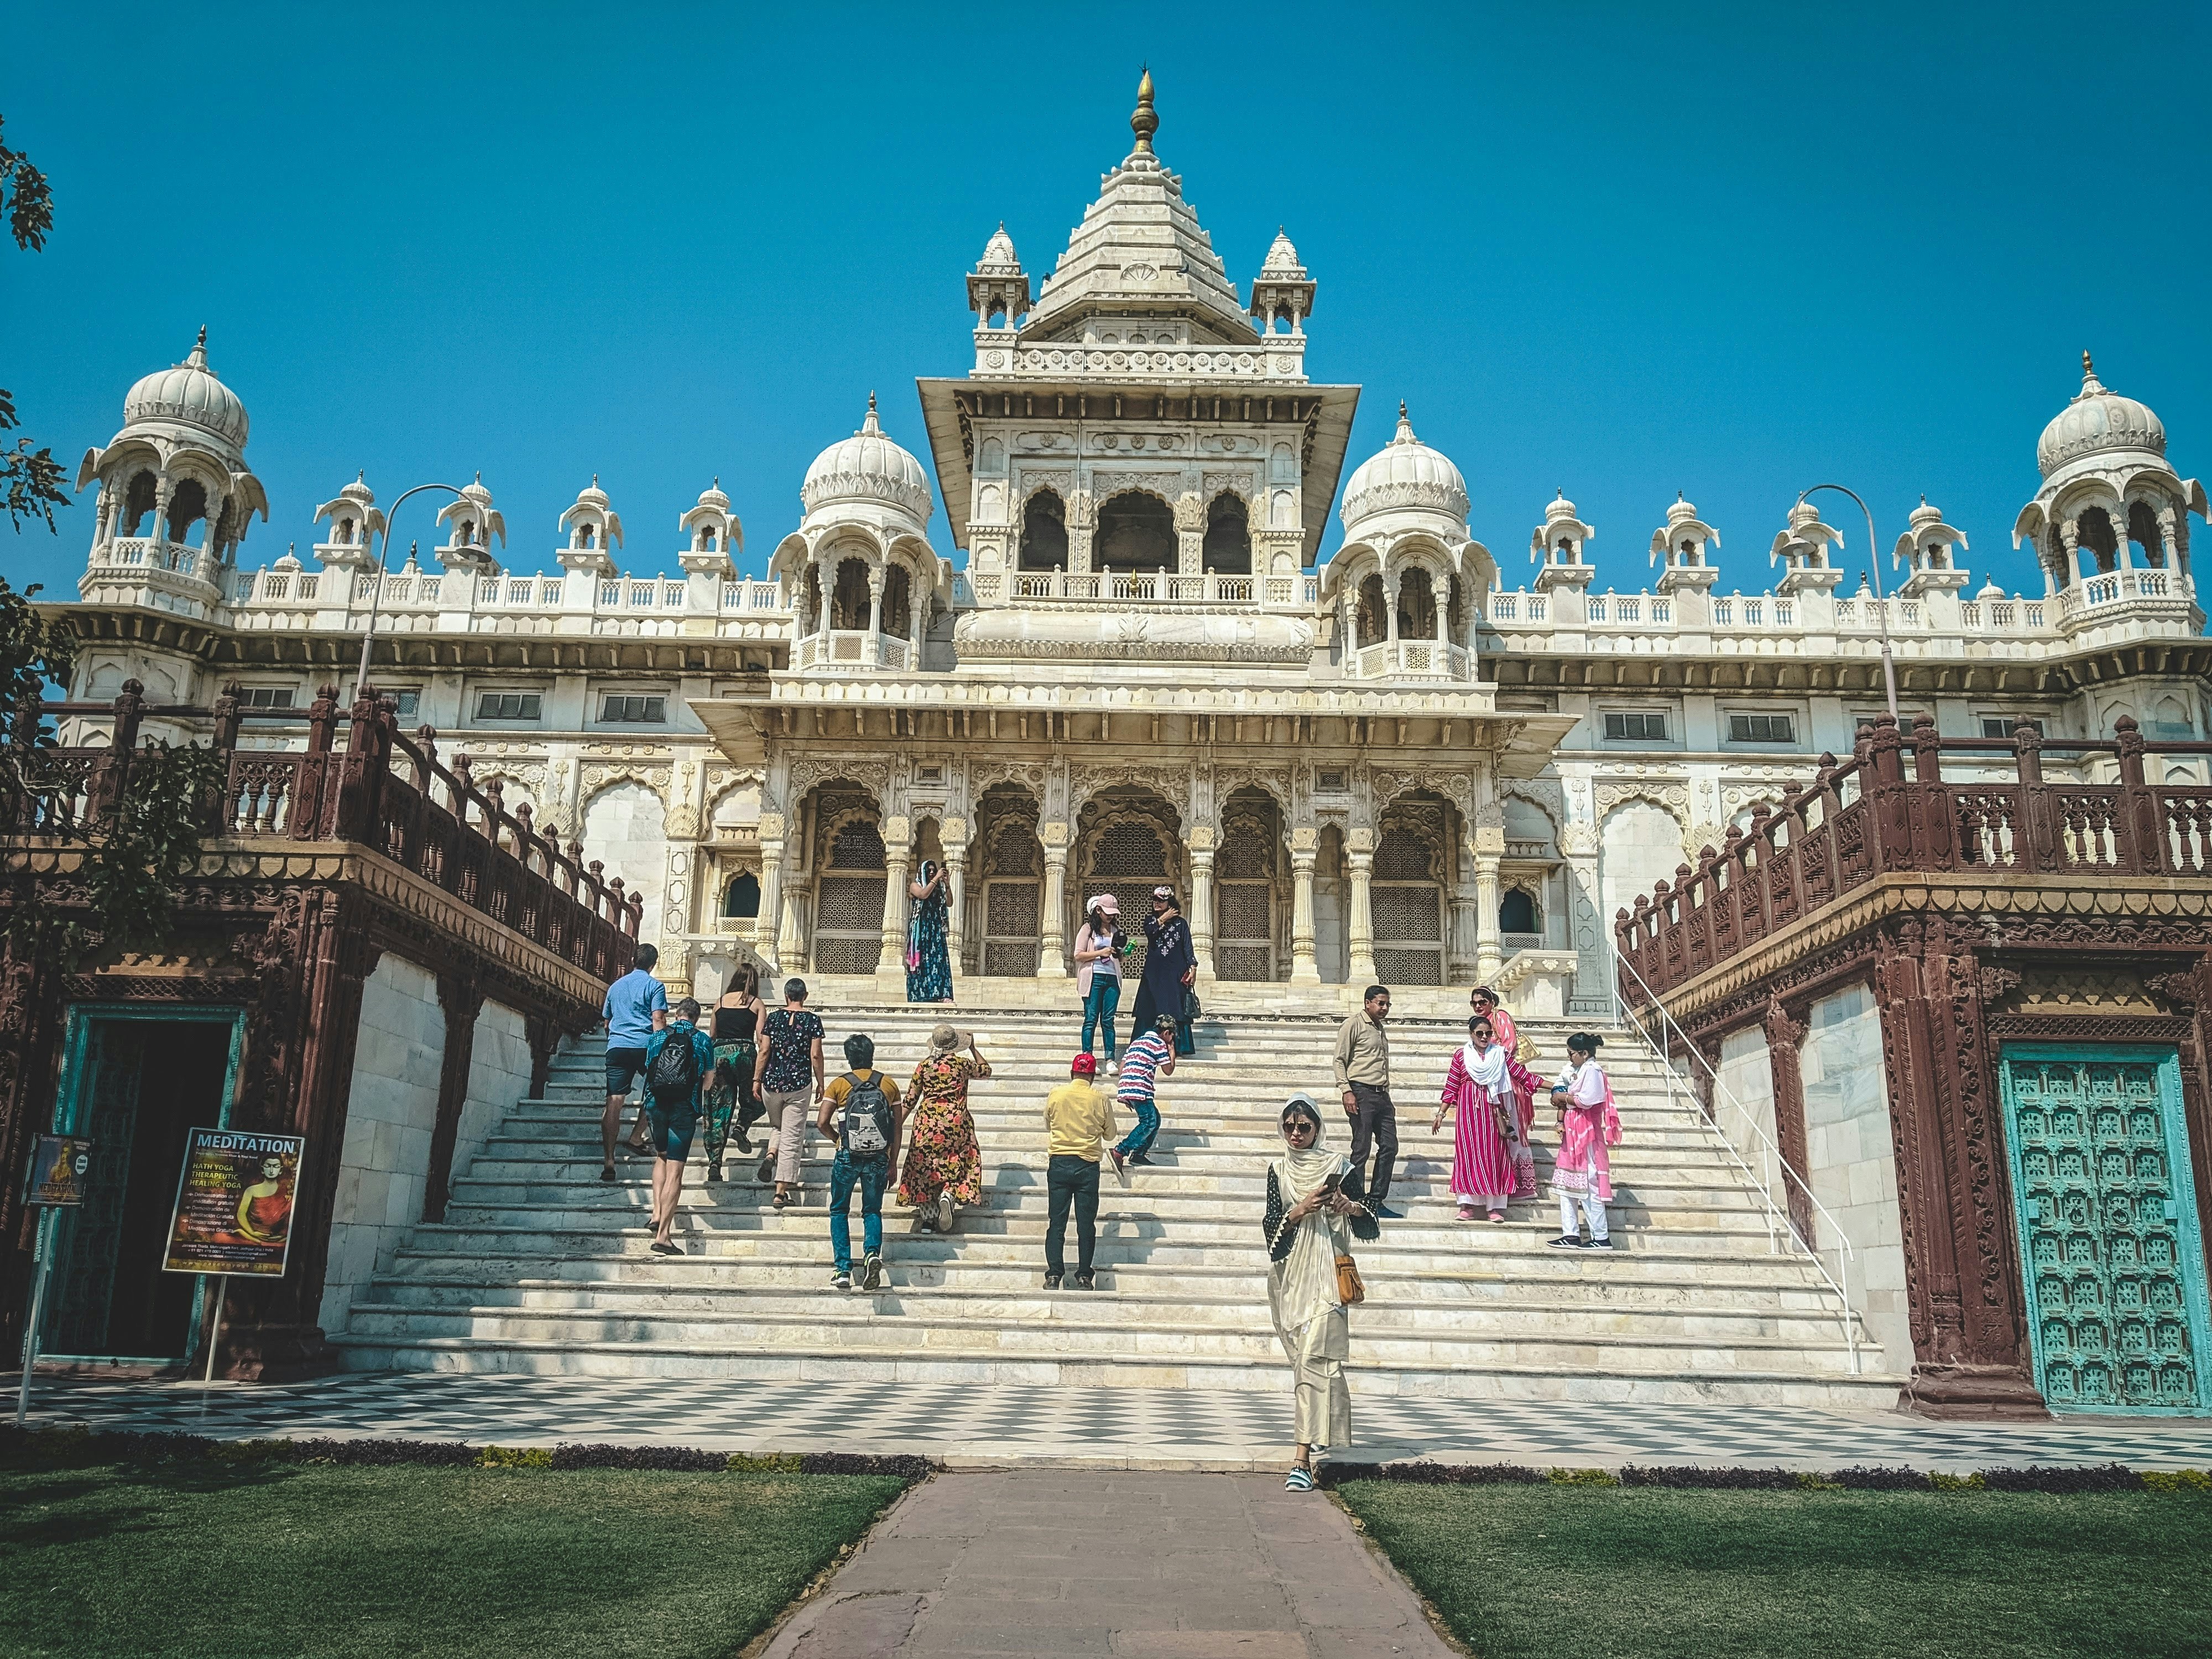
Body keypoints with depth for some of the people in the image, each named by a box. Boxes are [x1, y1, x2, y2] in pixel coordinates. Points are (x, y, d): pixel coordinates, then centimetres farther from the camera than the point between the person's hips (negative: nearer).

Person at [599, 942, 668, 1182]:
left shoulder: (616, 986, 19)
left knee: (614, 1103, -4)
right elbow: (658, 1021, -8)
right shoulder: (655, 986, 2)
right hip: (645, 1047, -4)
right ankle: (636, 1137, 15)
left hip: (616, 1047, 4)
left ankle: (608, 1162, -11)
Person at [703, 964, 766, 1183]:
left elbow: (712, 1035, 18)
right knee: (754, 1099, 20)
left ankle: (714, 1163, -4)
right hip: (744, 1052, -2)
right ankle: (742, 1126, -11)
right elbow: (761, 1039, -1)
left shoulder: (720, 1002, 14)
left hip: (719, 1053, 3)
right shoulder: (756, 1004, 6)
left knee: (719, 1109, 5)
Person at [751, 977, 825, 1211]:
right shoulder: (813, 1020, -3)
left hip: (772, 1082, 2)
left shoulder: (773, 1018, 2)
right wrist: (820, 1083, 5)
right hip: (800, 1084, -2)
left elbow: (764, 1051, 1)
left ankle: (771, 1155, -3)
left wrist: (757, 1080, 9)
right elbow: (816, 1055, -5)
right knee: (792, 1137, 2)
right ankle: (782, 1191, 0)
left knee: (777, 1126, 27)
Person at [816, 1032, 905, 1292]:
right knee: (872, 1211, 16)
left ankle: (843, 1270, 5)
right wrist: (892, 1165, 10)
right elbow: (898, 1127, 4)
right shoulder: (889, 1084, 4)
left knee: (839, 1211, 15)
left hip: (847, 1157, -1)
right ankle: (872, 1252, -12)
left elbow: (822, 1123, -5)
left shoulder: (838, 1084, -1)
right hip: (878, 1159, 2)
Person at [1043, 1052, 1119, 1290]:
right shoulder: (1100, 1099, -3)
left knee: (1056, 1222, 3)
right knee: (1086, 1224, 4)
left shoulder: (1055, 1095, -1)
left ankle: (1053, 1275, -2)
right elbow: (1109, 1133, 8)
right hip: (1088, 1165, -1)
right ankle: (1084, 1277, 3)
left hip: (1059, 1163, 1)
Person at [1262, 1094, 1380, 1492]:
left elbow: (1367, 1229, 2)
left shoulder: (1340, 1169, 1)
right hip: (1290, 1275, 4)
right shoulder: (1279, 1171, 10)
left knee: (1312, 1357, -14)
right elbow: (1270, 1226, 3)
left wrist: (1353, 1206, -18)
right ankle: (1322, 1430, 31)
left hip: (1326, 1276, -4)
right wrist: (1298, 1212, -14)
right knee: (1304, 1358, 11)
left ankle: (1303, 1458, -18)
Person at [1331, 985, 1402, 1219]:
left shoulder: (1381, 1029, 20)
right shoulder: (1354, 1025, -4)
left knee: (1390, 1147, 6)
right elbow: (1340, 1060, -8)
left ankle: (1376, 1202, 13)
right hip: (1361, 1093, -8)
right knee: (1361, 1149, -5)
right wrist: (1347, 1092, -17)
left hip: (1382, 1095, 8)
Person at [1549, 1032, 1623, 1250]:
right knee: (1566, 1183, 7)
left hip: (1586, 1133, -10)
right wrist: (1561, 1121, -1)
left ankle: (1601, 1237, -2)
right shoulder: (1575, 1070, 17)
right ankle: (1571, 1234, 8)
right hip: (1572, 1133, 10)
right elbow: (1568, 1100, 15)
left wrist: (1563, 1097, -9)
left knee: (1589, 1184, -7)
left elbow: (1586, 1099, -23)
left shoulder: (1592, 1070, -11)